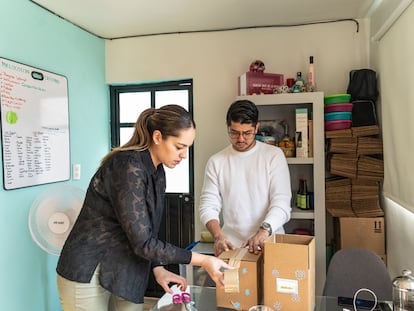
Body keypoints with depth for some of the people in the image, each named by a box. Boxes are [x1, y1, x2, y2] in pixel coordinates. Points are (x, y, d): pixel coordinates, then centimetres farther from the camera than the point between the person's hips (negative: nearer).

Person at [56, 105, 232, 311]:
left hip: (122, 275, 8)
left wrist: (158, 269, -2)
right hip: (86, 275, -7)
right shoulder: (128, 167, -24)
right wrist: (201, 260, -22)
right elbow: (142, 243, -25)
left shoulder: (157, 173, 2)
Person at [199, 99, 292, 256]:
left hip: (269, 244, -1)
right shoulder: (216, 161, 6)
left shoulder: (274, 155, 2)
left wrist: (264, 231, -22)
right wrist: (218, 236, -15)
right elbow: (208, 205, 3)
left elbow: (281, 202, -5)